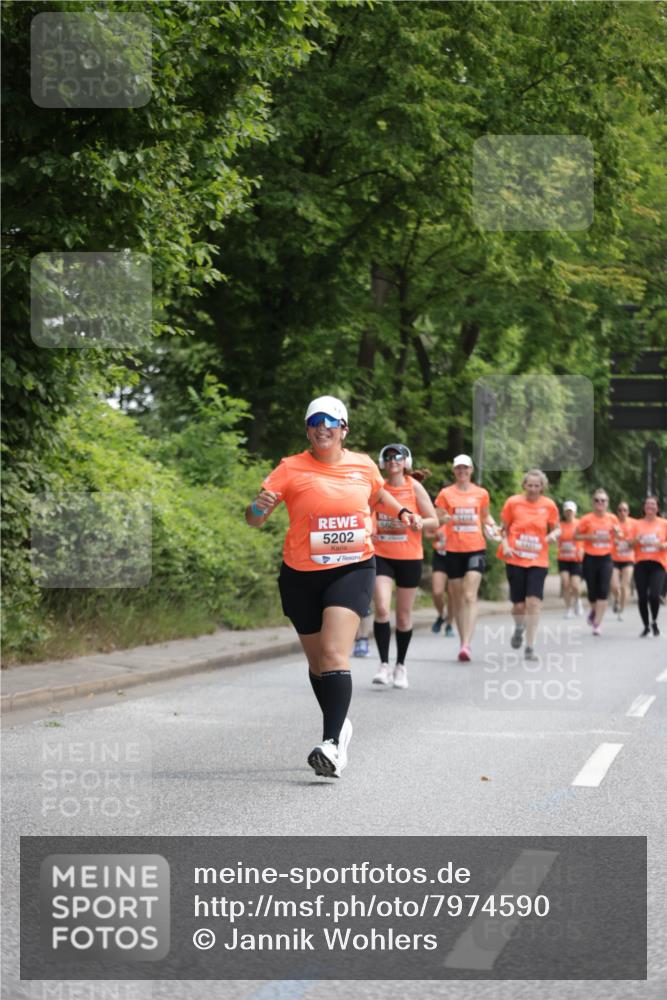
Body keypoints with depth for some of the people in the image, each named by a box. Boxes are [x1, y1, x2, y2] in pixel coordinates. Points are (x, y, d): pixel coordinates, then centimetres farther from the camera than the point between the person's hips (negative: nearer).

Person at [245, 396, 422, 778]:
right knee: (317, 661, 13)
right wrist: (260, 506, -33)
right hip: (302, 574, 1)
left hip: (353, 569, -1)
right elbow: (255, 518, -11)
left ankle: (333, 745, -28)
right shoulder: (292, 468, -6)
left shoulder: (364, 465, 3)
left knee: (334, 653, -20)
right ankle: (340, 726, 38)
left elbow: (378, 492, 27)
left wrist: (403, 512, 11)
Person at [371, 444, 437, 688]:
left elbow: (433, 521, -3)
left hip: (409, 558, 0)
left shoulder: (414, 487, -2)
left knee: (404, 615, 8)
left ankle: (401, 665, 24)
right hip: (381, 556, 0)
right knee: (382, 609, -16)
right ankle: (384, 665, -10)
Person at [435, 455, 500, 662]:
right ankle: (463, 641, 17)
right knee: (457, 597, 6)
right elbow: (437, 519, 4)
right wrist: (449, 518, -16)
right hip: (454, 549, 1)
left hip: (476, 548, -1)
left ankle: (466, 644, -21)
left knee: (470, 596, -14)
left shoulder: (481, 493, 8)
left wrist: (492, 526, 1)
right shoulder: (445, 493, 5)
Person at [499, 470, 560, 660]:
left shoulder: (548, 505, 1)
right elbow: (504, 528, 8)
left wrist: (553, 535, -11)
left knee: (534, 602, -12)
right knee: (519, 605, 2)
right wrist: (505, 545, -9)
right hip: (515, 560, 0)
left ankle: (530, 647, -4)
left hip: (538, 561, 0)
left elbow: (557, 528, 12)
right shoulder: (513, 502, -1)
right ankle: (519, 627, 38)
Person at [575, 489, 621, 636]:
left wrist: (617, 532, -7)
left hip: (606, 558, 1)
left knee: (603, 592, -10)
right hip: (590, 558, -1)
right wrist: (590, 537, -16)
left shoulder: (612, 518, 2)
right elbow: (576, 536, -1)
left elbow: (619, 535, 16)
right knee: (592, 592, 5)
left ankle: (597, 623, -6)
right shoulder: (587, 519, -6)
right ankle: (594, 611, 38)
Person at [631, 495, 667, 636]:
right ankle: (646, 626, 15)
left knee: (654, 595, -17)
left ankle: (654, 622, 8)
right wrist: (636, 541, -10)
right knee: (642, 597, -1)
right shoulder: (638, 524, 10)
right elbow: (631, 544, 11)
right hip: (641, 563, 2)